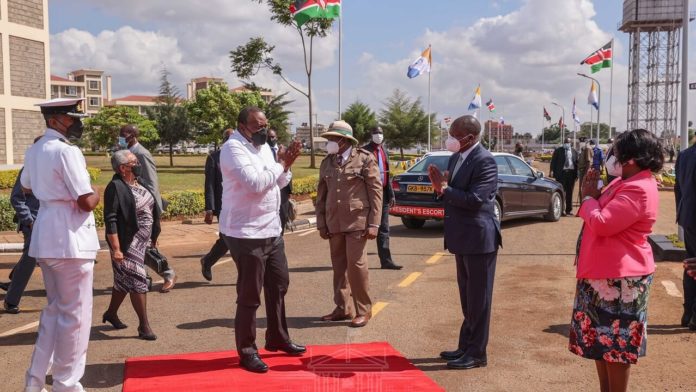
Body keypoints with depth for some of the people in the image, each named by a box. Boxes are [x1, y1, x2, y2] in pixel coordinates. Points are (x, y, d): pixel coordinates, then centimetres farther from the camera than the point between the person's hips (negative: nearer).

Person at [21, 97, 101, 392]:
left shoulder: (34, 151, 13)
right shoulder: (67, 151, -16)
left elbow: (26, 187, 32)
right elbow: (87, 201, -19)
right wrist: (95, 193, 1)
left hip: (46, 239, 9)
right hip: (71, 241, -9)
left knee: (54, 309, 20)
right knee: (75, 315, 1)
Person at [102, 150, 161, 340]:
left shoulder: (138, 184, 10)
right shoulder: (116, 187, -16)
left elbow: (150, 210, 18)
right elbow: (110, 220, -19)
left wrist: (153, 238, 19)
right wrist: (116, 249, -23)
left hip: (142, 243, 8)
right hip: (127, 244, -8)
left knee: (124, 280, 20)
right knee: (138, 281, -6)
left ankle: (111, 313, 38)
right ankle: (144, 325, 3)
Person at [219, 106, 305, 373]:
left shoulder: (263, 147, 13)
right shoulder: (233, 149, -14)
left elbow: (279, 183, 18)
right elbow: (255, 183, -25)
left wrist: (286, 165, -1)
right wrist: (282, 164, -13)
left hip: (272, 231, 9)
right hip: (247, 234, -9)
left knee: (279, 285, 18)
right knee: (249, 295, -1)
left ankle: (278, 339, 34)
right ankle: (247, 352, 12)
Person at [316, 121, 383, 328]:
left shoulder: (365, 159, -3)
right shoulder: (327, 163, 11)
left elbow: (376, 192, -5)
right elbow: (321, 195, 15)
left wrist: (373, 224, -9)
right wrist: (321, 223, 10)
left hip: (357, 221, -5)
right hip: (334, 223, 5)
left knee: (356, 264, -6)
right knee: (339, 266, 9)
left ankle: (364, 310, 9)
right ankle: (342, 308, 21)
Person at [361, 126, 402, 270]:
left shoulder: (384, 151, 16)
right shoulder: (365, 151, -6)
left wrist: (391, 194, 14)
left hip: (383, 192, 7)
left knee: (384, 229, 7)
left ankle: (385, 260, 10)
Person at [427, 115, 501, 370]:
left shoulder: (484, 161, -17)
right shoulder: (455, 158, 10)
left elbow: (475, 199, -26)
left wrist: (445, 189, -20)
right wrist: (439, 185, -8)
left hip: (479, 238, -9)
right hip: (463, 238, 9)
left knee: (478, 299, 2)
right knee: (467, 298, 19)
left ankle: (477, 353, 13)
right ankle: (466, 347, 31)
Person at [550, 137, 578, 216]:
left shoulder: (574, 151, 12)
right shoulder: (558, 150, 5)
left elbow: (576, 163, 12)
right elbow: (553, 161, -1)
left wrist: (576, 174, 5)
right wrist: (552, 171, -13)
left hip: (571, 173, 3)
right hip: (561, 173, -3)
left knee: (569, 192, 7)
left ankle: (569, 210, 14)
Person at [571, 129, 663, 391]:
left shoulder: (638, 190, -23)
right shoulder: (626, 182, 11)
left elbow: (602, 223, -28)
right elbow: (604, 212, 18)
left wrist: (588, 197, -13)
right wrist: (595, 192, 2)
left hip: (619, 277, -11)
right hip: (605, 272, 11)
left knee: (615, 343, 0)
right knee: (601, 338, 18)